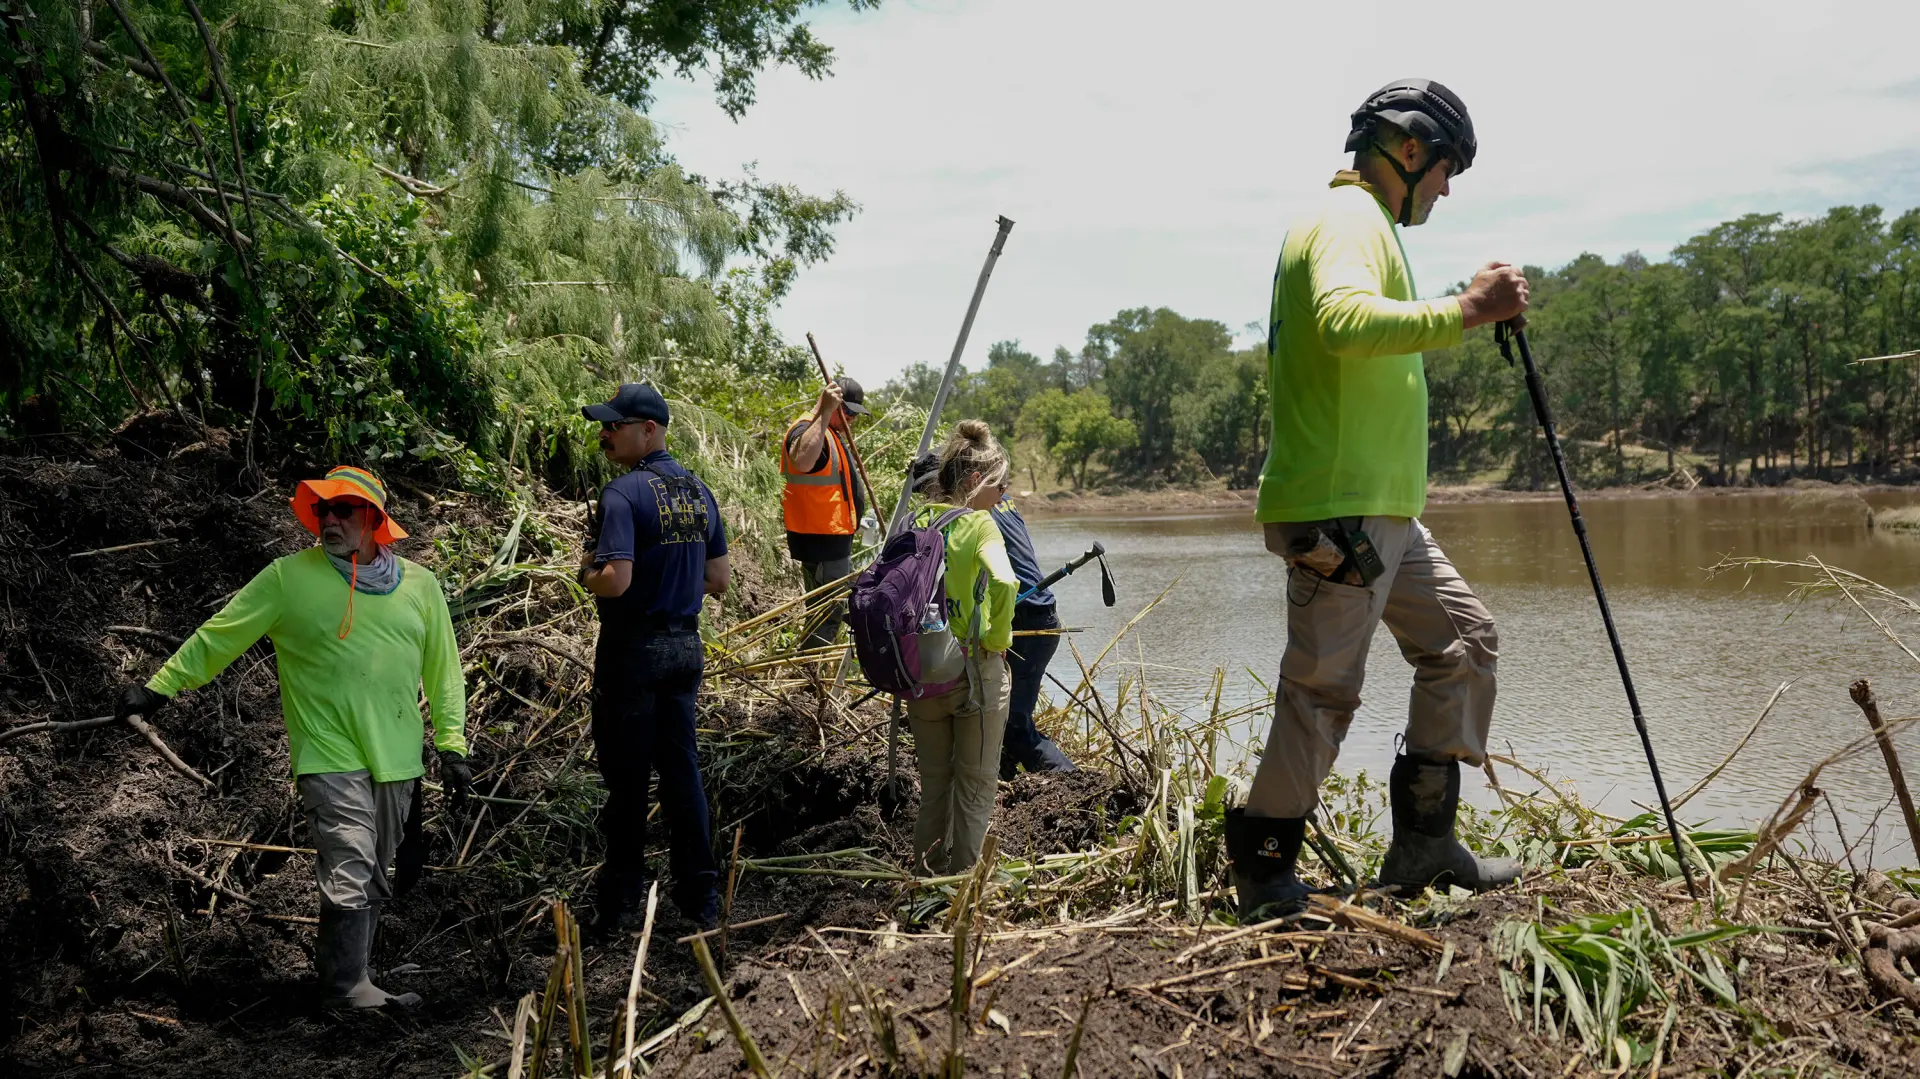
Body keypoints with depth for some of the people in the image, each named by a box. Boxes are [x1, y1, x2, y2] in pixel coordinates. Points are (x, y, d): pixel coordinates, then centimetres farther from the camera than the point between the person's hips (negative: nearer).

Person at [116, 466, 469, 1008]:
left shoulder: (419, 584, 7)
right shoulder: (289, 577, -2)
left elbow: (443, 670, 12)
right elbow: (219, 635, 4)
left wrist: (452, 745, 9)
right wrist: (158, 687, 3)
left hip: (397, 761, 4)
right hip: (329, 758, -4)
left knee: (374, 876, 11)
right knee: (350, 871, -13)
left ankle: (341, 968, 24)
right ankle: (347, 986, -4)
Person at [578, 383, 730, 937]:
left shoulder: (623, 493, -17)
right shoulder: (698, 491, 6)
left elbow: (615, 580, -25)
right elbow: (719, 579, 10)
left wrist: (586, 571, -5)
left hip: (633, 648, -6)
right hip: (686, 645, 6)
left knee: (626, 776, 5)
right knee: (682, 767, 13)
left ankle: (619, 900, 16)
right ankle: (700, 896, 19)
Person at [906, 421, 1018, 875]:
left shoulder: (918, 521, 4)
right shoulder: (980, 524, -13)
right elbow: (1004, 583, -31)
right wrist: (999, 637, -16)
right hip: (974, 671, -5)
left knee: (933, 780, 19)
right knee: (977, 784, 10)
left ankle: (928, 873, 28)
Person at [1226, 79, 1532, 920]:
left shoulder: (1358, 221, 23)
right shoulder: (1352, 219, -10)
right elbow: (1344, 320, -32)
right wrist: (1462, 312, -32)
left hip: (1380, 511, 11)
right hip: (1338, 511, -11)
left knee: (1464, 638, 12)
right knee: (1323, 689, -6)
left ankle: (1423, 841, 16)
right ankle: (1263, 876, 6)